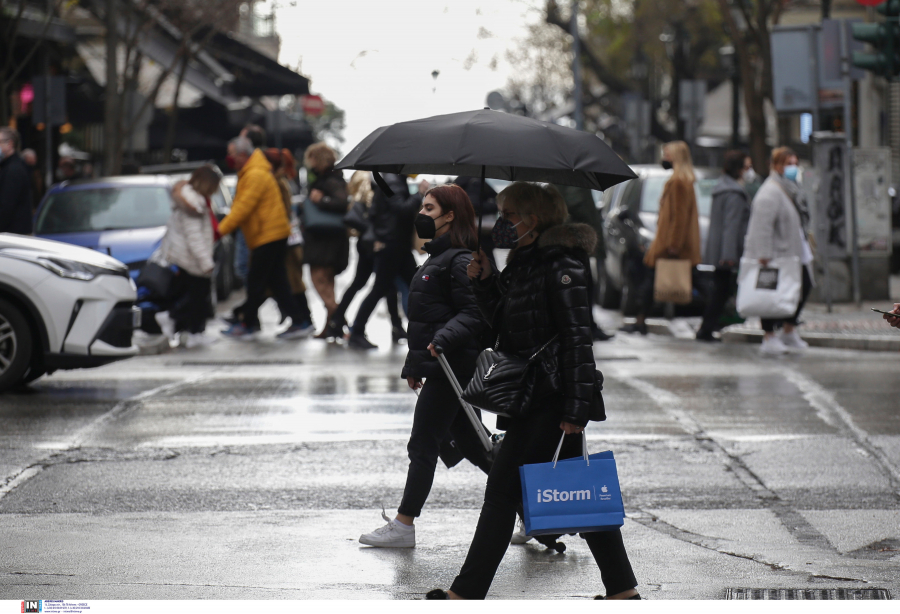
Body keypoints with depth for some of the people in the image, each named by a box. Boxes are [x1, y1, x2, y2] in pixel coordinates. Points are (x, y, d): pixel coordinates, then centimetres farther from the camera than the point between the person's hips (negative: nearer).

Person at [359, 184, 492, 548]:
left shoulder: (460, 261, -14)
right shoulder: (438, 257, 17)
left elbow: (473, 314, -21)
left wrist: (444, 339, -35)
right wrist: (415, 364, 26)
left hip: (451, 367, -10)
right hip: (438, 366, 10)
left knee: (423, 444, -3)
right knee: (471, 443, 12)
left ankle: (403, 526, 3)